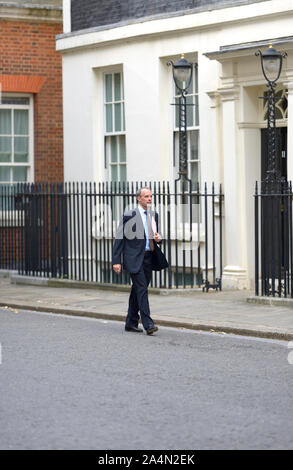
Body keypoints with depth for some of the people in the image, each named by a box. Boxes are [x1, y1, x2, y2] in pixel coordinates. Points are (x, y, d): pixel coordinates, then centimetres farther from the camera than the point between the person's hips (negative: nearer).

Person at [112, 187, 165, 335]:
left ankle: (131, 323, 22)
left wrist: (158, 238, -1)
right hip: (134, 258, -6)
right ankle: (148, 324, -16)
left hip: (148, 257, 6)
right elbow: (119, 238, -5)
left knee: (137, 291, 13)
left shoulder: (153, 215, 13)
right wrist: (116, 261, -10)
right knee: (142, 289, -13)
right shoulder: (129, 215, -6)